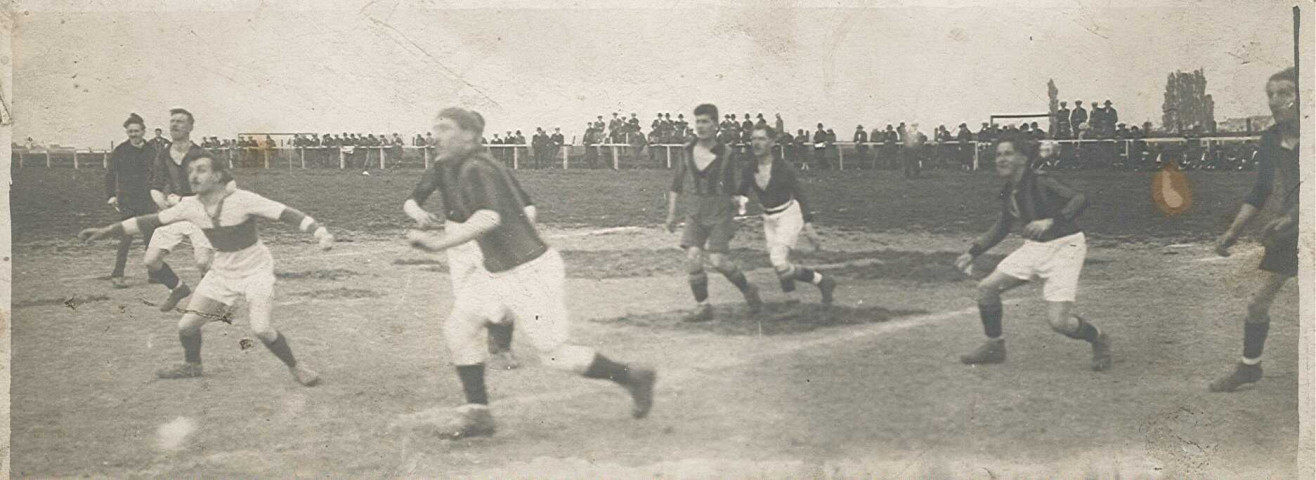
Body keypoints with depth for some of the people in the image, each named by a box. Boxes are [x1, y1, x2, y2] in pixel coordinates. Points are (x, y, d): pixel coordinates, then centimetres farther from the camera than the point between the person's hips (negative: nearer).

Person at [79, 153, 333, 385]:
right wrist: (105, 231, 1)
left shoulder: (242, 200, -24)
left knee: (261, 328, -24)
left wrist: (321, 233, -43)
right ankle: (191, 365, 37)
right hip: (222, 271, 6)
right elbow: (151, 221, 2)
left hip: (255, 269, -6)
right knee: (187, 325, 5)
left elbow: (286, 213, -29)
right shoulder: (190, 206, -8)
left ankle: (295, 367, 2)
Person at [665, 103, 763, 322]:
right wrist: (671, 213, 6)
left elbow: (730, 187, 4)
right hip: (696, 211, 4)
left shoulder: (726, 154, -6)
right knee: (692, 257, -10)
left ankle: (748, 290, 14)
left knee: (717, 260, -12)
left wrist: (732, 220, 8)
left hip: (719, 210, -3)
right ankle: (702, 307, 2)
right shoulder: (689, 150, 2)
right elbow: (677, 183, 9)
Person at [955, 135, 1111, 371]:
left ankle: (1099, 340, 16)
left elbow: (1080, 199, -31)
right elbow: (1002, 227, 19)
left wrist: (1051, 221, -44)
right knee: (987, 287, 0)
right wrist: (973, 253, 16)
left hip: (1064, 247, -8)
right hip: (1034, 246, 8)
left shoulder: (1039, 182, -20)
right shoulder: (1008, 192, 3)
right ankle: (994, 346, 19)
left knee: (1058, 321, -15)